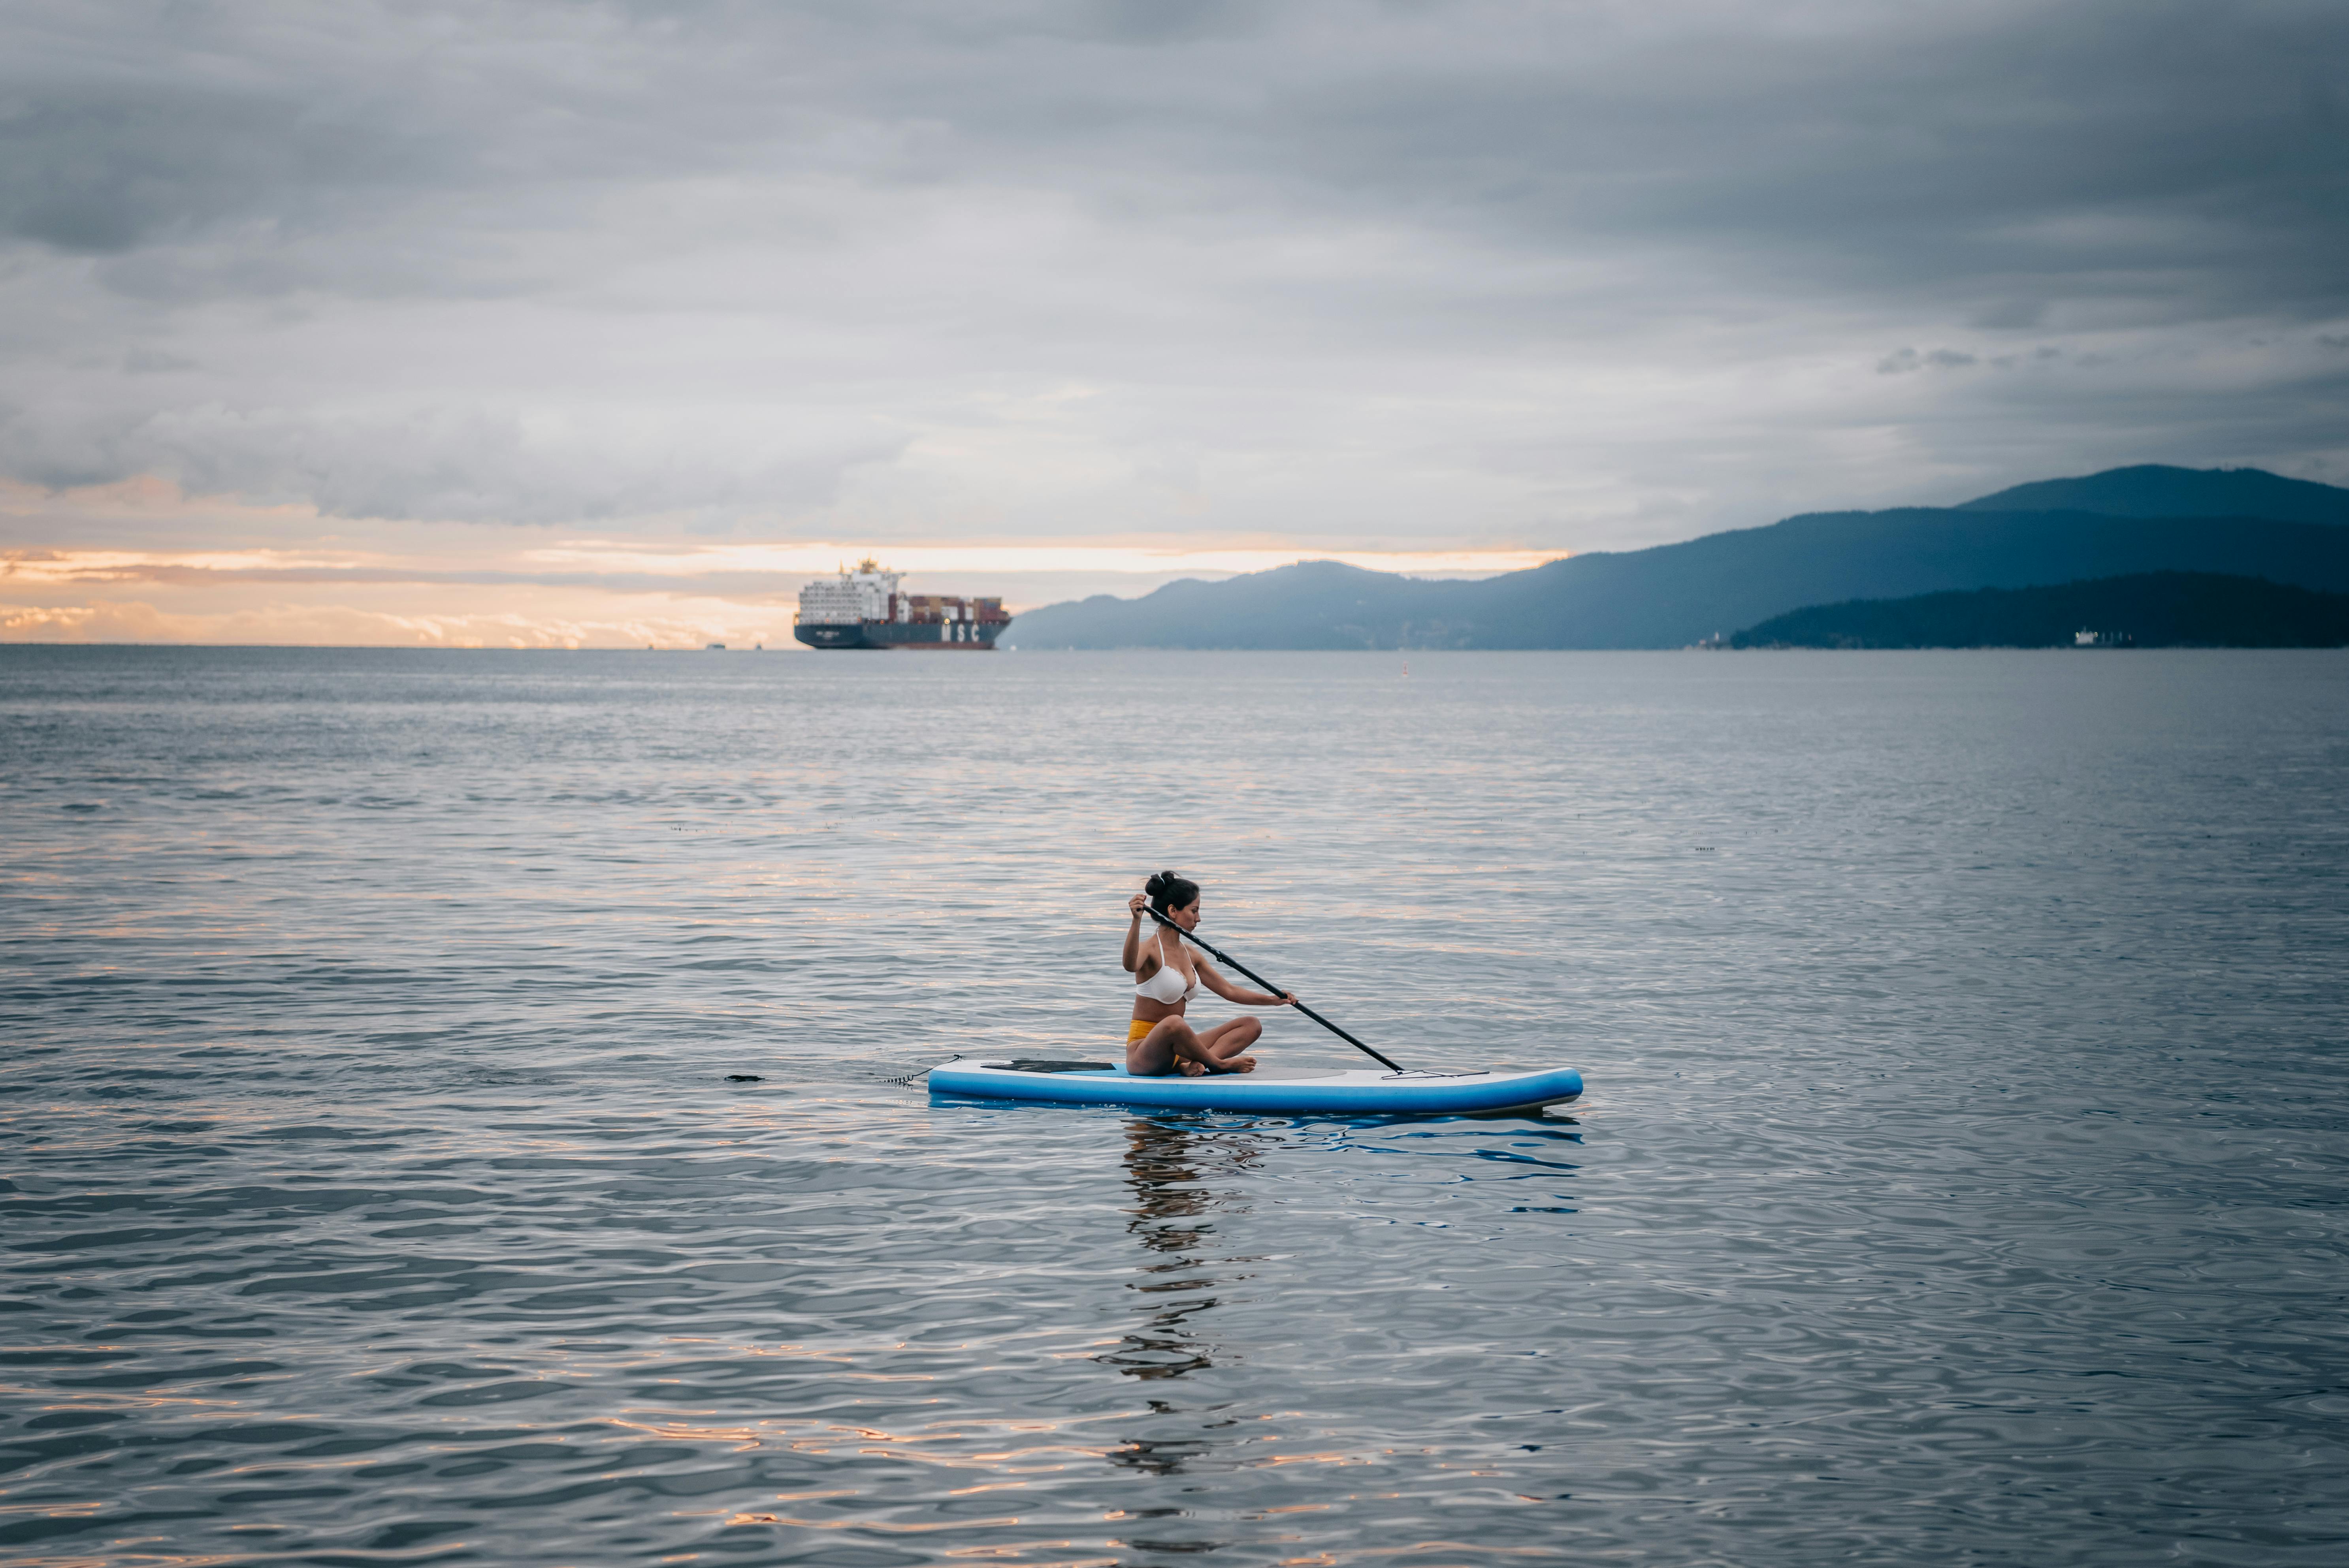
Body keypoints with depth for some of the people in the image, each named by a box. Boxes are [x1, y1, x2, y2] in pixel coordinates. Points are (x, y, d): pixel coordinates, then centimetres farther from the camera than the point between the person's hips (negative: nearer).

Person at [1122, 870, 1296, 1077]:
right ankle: (1220, 1064, -14)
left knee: (1252, 1025, 3)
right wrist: (1136, 921, -51)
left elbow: (1229, 990, 18)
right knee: (1173, 1023, -42)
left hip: (1176, 1049, 9)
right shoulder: (1150, 949, -12)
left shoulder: (1190, 956, 14)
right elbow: (1130, 965, -37)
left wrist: (1274, 1000, 8)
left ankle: (1191, 1064, -21)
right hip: (1144, 1051, -9)